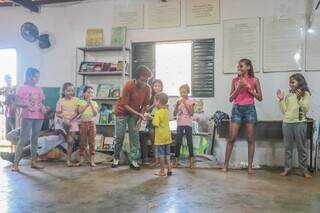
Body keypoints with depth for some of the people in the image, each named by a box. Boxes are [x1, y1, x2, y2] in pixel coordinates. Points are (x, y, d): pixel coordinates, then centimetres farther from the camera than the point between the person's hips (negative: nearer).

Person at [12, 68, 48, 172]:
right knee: (23, 140, -6)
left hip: (39, 117, 5)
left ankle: (33, 161, 17)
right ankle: (15, 163, -2)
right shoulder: (22, 88, -1)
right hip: (27, 117, -5)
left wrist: (43, 107, -4)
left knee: (35, 139, 10)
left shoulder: (39, 89, 13)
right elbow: (18, 103, -5)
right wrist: (26, 105, -22)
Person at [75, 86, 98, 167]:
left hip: (91, 123, 1)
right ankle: (81, 159, 11)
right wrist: (87, 104, -18)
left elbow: (95, 113, -7)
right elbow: (80, 111, -12)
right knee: (83, 142, 4)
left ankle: (92, 160, 4)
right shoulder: (80, 102, 3)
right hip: (83, 123, -1)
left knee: (92, 142, 1)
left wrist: (91, 104, -14)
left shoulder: (94, 103, 6)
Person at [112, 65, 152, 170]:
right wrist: (138, 114, -27)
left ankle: (134, 160, -1)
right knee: (120, 136, -3)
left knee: (135, 136, -6)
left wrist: (141, 116, -15)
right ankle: (116, 158, 17)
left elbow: (145, 104, -2)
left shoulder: (147, 88, -13)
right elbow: (124, 105, -23)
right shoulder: (129, 85, -26)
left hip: (135, 113, 3)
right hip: (122, 112, -3)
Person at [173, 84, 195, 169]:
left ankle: (191, 160, 5)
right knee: (178, 142, 3)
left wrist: (185, 104, -17)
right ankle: (176, 160, 11)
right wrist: (177, 105, -12)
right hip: (179, 124, 2)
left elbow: (191, 113, -10)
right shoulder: (178, 101, 6)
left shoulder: (191, 100, -1)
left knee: (189, 141, -1)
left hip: (188, 124, -2)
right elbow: (174, 114, 2)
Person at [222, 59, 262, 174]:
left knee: (250, 138, 2)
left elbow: (260, 98, 3)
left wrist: (249, 88, -9)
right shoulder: (235, 80, 7)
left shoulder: (254, 80, 3)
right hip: (236, 109, 1)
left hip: (249, 109, -1)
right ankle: (225, 165, 6)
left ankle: (250, 166, 10)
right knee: (231, 138, -1)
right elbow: (231, 99, 4)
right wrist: (238, 88, -10)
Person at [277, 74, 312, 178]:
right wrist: (281, 100, -1)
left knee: (302, 148, 3)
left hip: (300, 123, -4)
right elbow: (284, 111, 8)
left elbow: (305, 109, -10)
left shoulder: (305, 94, 1)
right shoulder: (288, 95, 10)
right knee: (287, 148, 8)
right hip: (287, 123, 4)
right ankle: (287, 169, 15)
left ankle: (304, 170, 11)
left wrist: (299, 98, -18)